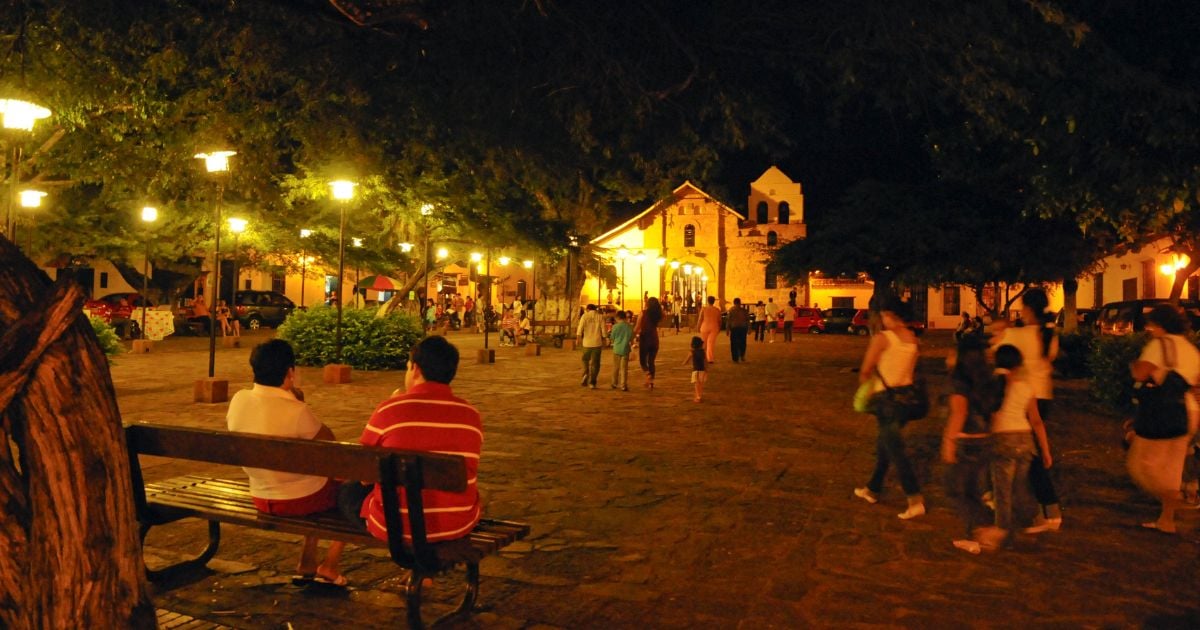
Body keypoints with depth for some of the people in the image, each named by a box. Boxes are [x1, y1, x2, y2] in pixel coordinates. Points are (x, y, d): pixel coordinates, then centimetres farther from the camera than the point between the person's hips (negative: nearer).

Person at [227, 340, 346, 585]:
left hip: (261, 499, 7)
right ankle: (329, 565, 20)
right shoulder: (296, 411, -28)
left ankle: (307, 562, 33)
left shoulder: (238, 400, -10)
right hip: (300, 500, -6)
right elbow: (329, 441, -11)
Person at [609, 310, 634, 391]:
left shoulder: (615, 326, -10)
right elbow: (631, 338, 0)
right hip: (625, 349, 0)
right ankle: (623, 386, 1)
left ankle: (614, 384, 26)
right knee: (624, 368, 4)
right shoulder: (629, 327, -6)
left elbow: (612, 337, -2)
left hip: (617, 349, 0)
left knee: (615, 367, 15)